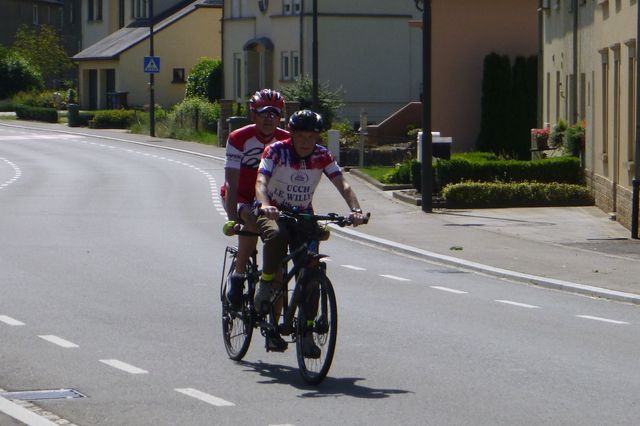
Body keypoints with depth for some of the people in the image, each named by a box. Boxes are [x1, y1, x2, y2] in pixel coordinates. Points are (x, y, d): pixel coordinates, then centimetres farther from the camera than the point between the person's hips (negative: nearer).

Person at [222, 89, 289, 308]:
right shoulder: (239, 138, -20)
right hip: (240, 198, -4)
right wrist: (232, 219, -36)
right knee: (252, 221, -36)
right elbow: (232, 183, -25)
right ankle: (238, 274, -20)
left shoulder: (286, 141, -11)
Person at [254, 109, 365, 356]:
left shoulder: (322, 156, -9)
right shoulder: (276, 151, -18)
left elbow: (342, 185, -17)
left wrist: (355, 210, -36)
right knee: (277, 235, -40)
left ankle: (306, 333, -1)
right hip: (273, 212, -3)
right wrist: (265, 205, -53)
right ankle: (266, 285, -19)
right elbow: (261, 181, -31)